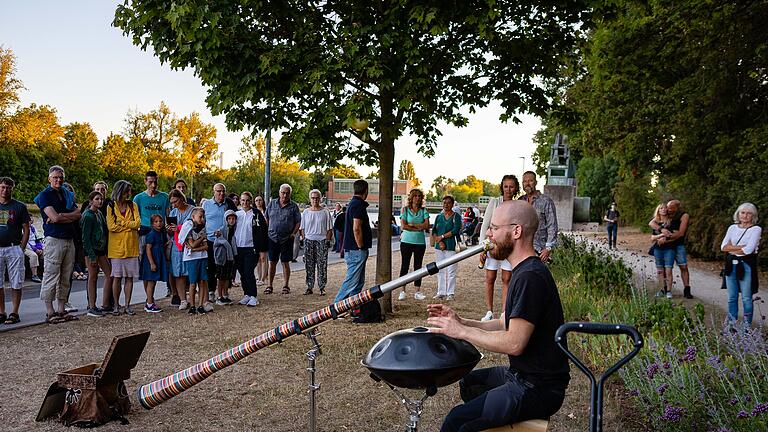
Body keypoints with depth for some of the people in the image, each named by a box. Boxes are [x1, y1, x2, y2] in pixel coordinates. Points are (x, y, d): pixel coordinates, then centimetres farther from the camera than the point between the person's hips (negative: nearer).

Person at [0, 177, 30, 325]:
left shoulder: (19, 207, 3)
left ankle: (14, 313, 4)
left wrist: (21, 249, -6)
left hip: (14, 249, -3)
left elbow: (26, 230, 2)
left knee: (15, 284, 0)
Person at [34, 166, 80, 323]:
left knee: (66, 278, 7)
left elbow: (78, 215, 4)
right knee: (51, 276, -5)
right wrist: (70, 216, 1)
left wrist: (60, 217, -9)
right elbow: (54, 217, -13)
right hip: (54, 239, -6)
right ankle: (50, 312, 0)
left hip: (70, 240, 6)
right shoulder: (45, 195, 0)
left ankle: (61, 310, 13)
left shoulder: (68, 195, 18)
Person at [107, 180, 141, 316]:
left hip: (132, 247, 2)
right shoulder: (111, 207, 2)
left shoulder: (133, 205, 9)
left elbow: (138, 223, -3)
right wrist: (129, 225, -6)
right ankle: (116, 306, 10)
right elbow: (111, 227, -9)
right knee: (117, 277, 1)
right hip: (117, 247, -2)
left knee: (129, 277, 3)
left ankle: (127, 305, 10)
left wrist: (121, 223, -9)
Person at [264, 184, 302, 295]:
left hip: (287, 239, -2)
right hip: (272, 237, 2)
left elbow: (298, 222, 3)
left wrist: (294, 233, -9)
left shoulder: (294, 206, 1)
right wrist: (266, 231, 3)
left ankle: (286, 286, 13)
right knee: (272, 262, 6)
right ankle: (270, 285, 15)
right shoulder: (272, 203, 7)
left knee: (285, 263, 3)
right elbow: (266, 219, 12)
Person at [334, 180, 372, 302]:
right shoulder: (359, 204, -15)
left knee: (359, 282, 14)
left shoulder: (352, 203, 17)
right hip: (356, 250, -10)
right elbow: (356, 229, -23)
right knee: (351, 282, -7)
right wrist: (361, 247, -15)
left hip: (352, 249, 10)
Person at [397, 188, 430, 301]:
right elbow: (403, 226, -9)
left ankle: (417, 292, 11)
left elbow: (426, 225, -6)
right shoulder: (405, 210, 2)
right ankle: (402, 291, 7)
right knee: (404, 266, 1)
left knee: (418, 266, 6)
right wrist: (418, 228, -10)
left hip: (420, 242, 2)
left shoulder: (424, 210, 7)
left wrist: (412, 224, -10)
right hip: (407, 241, -2)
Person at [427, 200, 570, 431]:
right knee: (468, 382, 27)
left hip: (538, 389, -11)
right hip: (523, 375, 11)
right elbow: (506, 325, 14)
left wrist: (461, 331, -18)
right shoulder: (525, 271, 13)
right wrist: (461, 322, 3)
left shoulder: (530, 277, -23)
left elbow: (514, 343, -27)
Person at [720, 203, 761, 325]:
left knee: (746, 298, 0)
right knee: (732, 297, 10)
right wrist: (741, 247, -11)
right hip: (731, 265, 5)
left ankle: (746, 326, 9)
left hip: (746, 266, -5)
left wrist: (731, 248, -3)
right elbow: (723, 247, 0)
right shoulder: (732, 228, 9)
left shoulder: (756, 229, -4)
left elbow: (749, 250, -16)